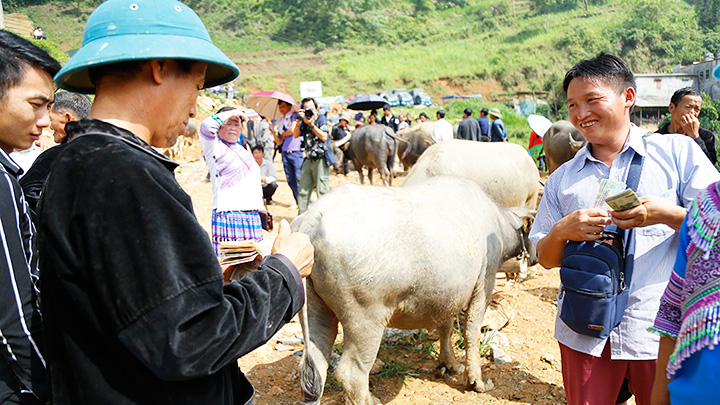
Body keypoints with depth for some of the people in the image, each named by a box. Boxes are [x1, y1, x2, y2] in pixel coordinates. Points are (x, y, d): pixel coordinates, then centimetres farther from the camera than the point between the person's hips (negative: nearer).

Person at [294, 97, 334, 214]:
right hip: (309, 159, 6)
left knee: (322, 191, -5)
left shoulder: (321, 118, 0)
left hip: (321, 159, -6)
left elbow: (324, 137, -12)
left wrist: (311, 124, -16)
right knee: (302, 191, 8)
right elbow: (296, 135, 3)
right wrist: (299, 121, -8)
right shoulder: (304, 121, 15)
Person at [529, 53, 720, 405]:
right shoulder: (562, 178, 10)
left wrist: (666, 214, -19)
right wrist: (561, 231, -11)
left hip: (663, 332, -2)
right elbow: (546, 259, 10)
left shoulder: (678, 152, 1)